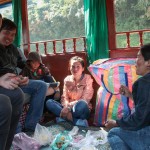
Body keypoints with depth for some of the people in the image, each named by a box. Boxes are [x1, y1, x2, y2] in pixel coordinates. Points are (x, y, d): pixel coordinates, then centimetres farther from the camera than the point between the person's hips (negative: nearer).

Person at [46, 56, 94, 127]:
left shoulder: (87, 79, -5)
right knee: (49, 102, -20)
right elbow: (64, 97, 0)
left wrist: (69, 106, -23)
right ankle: (78, 121, -28)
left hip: (81, 110, -5)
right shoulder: (67, 79, 6)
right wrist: (66, 107, -22)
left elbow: (85, 100, -13)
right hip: (68, 108, 6)